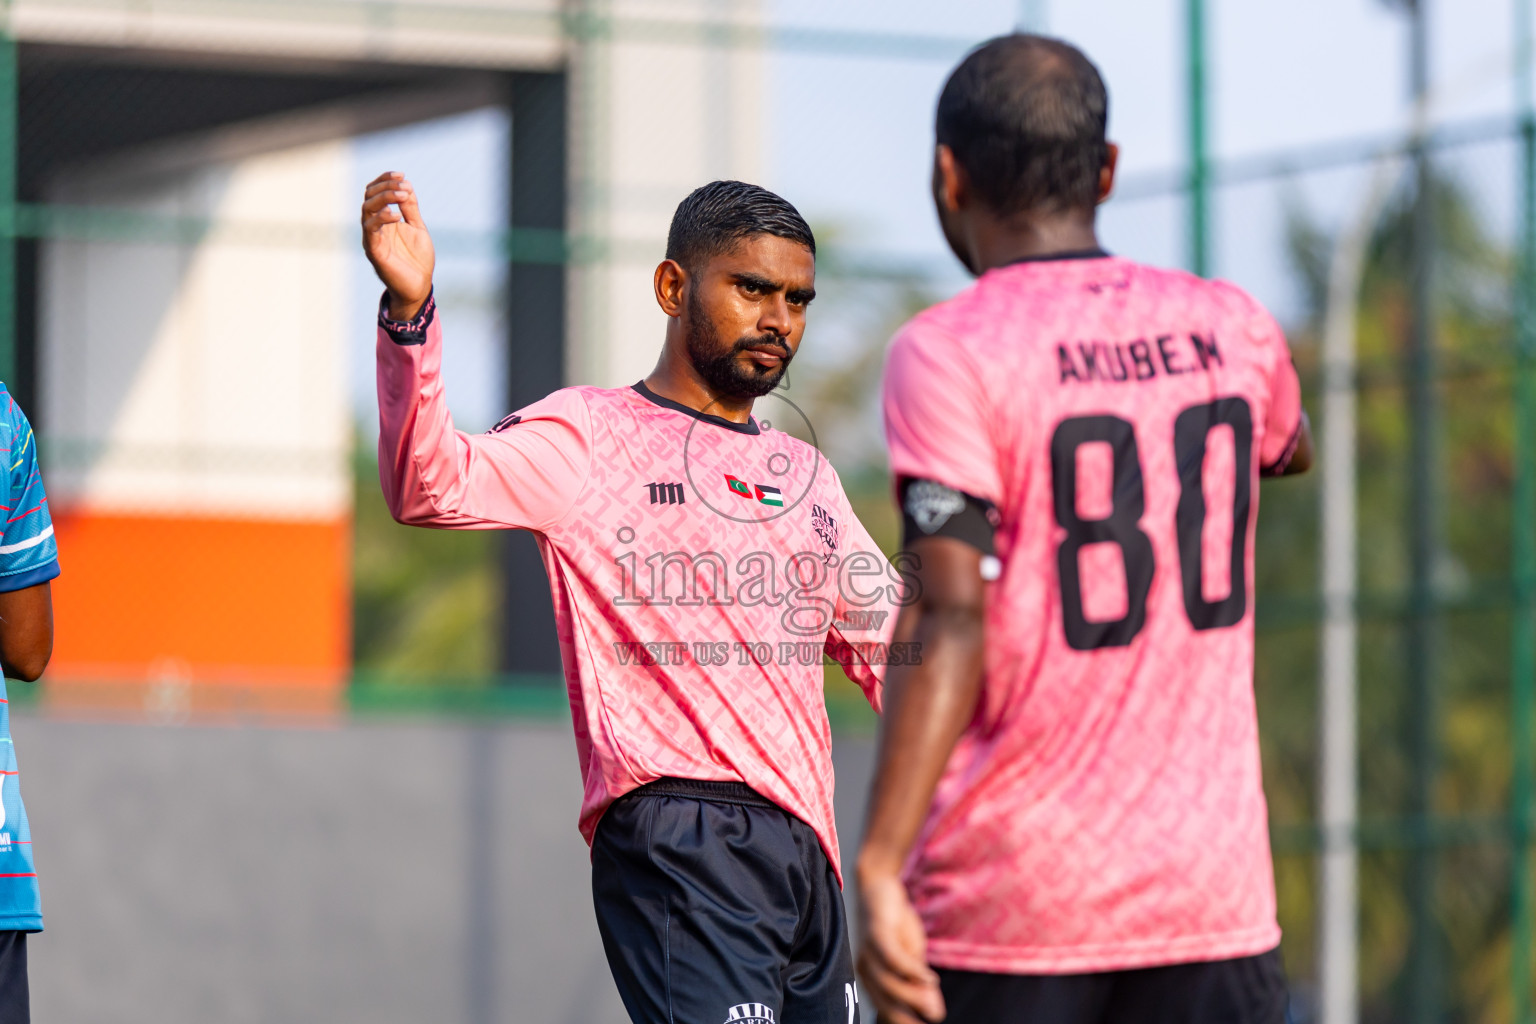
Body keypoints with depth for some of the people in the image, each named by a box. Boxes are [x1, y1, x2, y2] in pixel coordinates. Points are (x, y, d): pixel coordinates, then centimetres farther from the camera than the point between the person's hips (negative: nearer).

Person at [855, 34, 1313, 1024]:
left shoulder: (949, 355, -7)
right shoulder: (1231, 328, 8)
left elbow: (949, 626, -18)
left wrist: (877, 868, -22)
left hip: (1006, 900, -4)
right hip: (1216, 898, 4)